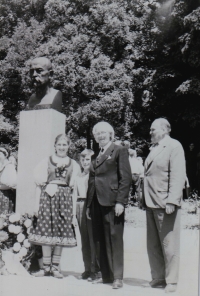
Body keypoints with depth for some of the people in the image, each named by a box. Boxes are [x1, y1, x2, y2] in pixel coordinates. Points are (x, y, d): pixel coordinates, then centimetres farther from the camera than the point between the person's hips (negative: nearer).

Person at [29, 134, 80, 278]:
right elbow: (40, 184, 7)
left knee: (61, 232, 0)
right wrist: (37, 205, 0)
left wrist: (74, 209, 3)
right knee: (46, 231, -3)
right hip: (48, 196, -1)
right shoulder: (46, 161, 9)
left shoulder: (74, 164, 11)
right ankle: (46, 266, 5)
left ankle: (55, 266, 9)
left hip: (65, 198, 1)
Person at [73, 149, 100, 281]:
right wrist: (75, 209, 10)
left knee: (93, 238, -5)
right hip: (81, 207, 6)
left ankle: (95, 269, 2)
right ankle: (87, 269, 15)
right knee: (84, 239, 8)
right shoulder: (78, 177, 17)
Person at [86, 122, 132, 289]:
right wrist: (89, 205, 14)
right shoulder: (95, 156, 21)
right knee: (102, 240, 8)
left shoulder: (119, 151, 2)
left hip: (112, 202, -6)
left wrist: (120, 201, -14)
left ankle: (117, 277, 2)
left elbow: (126, 178, -6)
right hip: (97, 203, 6)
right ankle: (106, 275, 15)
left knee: (115, 239, -4)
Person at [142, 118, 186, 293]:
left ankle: (171, 282, 9)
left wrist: (171, 201, -21)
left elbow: (178, 176, -14)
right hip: (151, 203, 8)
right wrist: (146, 200, 11)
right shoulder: (154, 149, 18)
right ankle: (158, 278, 21)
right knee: (153, 245, 11)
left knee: (169, 245, -1)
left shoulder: (174, 146, -5)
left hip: (166, 204, -8)